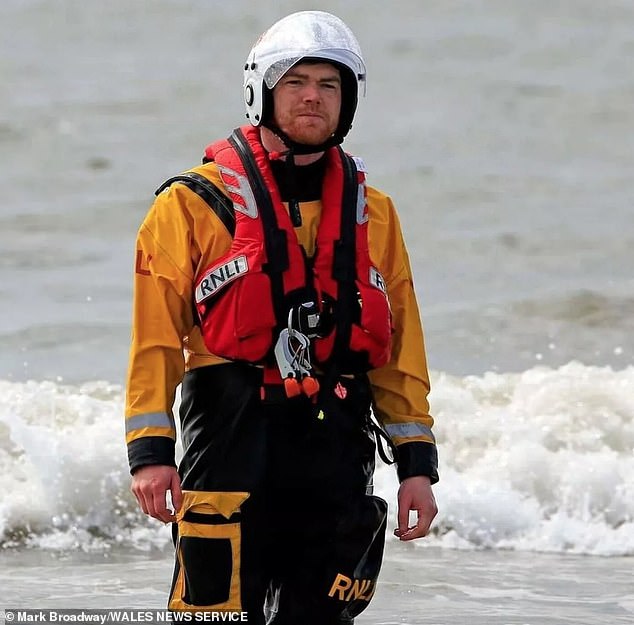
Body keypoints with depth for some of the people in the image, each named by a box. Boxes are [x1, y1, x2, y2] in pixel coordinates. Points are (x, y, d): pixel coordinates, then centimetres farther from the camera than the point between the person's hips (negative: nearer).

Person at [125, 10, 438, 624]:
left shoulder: (372, 215, 15)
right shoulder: (195, 203, 2)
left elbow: (400, 352, 15)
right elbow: (155, 337, -2)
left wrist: (417, 463, 9)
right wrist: (150, 452, -11)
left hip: (337, 456, 4)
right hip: (230, 438, -4)